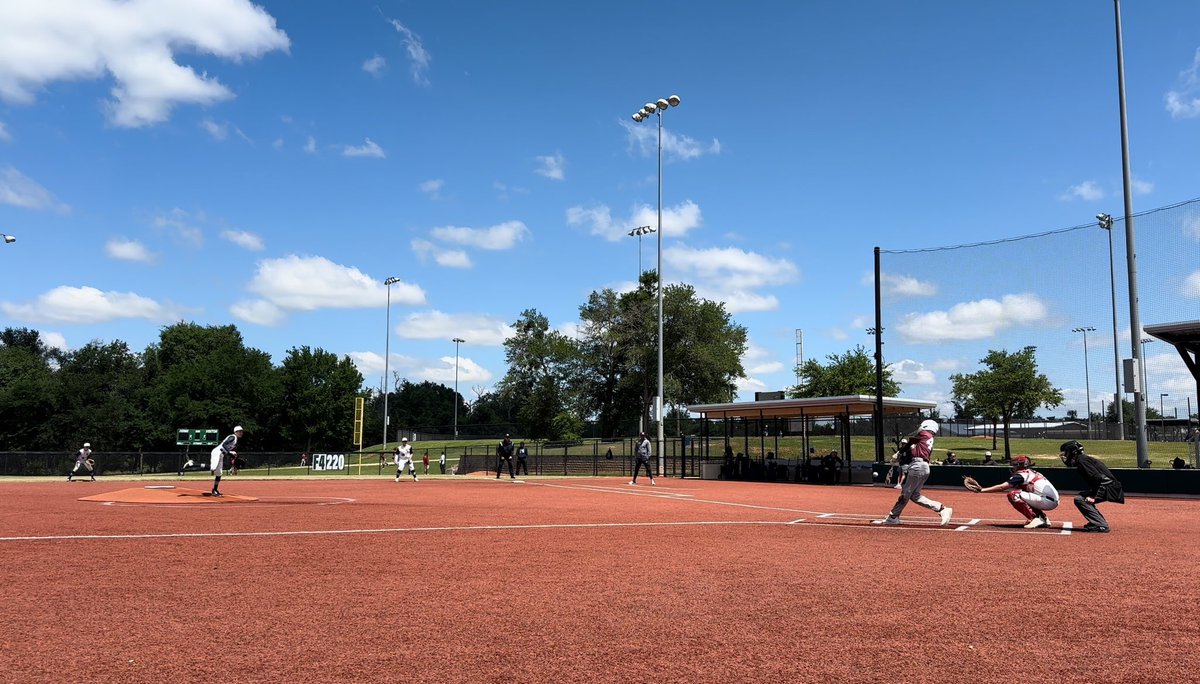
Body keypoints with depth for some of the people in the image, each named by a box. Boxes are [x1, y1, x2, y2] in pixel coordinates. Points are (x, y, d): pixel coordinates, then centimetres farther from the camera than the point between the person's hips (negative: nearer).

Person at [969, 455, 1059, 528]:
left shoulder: (1021, 475, -4)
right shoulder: (1033, 473, 24)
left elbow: (1001, 487, -11)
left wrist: (981, 490, -10)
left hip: (1047, 501, -10)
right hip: (1054, 501, 10)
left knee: (1013, 495, -11)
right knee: (1024, 496, 26)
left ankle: (1035, 519, -15)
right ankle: (1043, 519, 16)